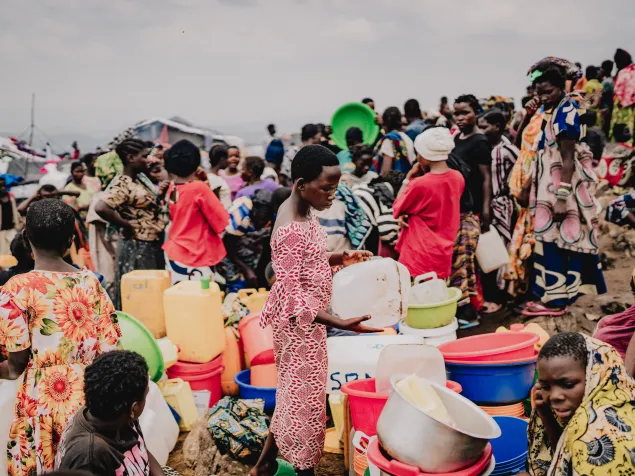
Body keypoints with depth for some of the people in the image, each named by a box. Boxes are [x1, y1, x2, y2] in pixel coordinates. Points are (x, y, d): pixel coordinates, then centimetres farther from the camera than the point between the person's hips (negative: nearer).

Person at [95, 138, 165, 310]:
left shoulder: (141, 178, 11)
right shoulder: (121, 183, -16)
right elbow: (101, 208, -30)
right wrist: (126, 225, -20)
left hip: (152, 245, 9)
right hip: (137, 246, -9)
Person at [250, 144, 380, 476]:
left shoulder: (301, 210, 1)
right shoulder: (292, 231, -28)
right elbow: (292, 296, -28)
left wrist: (339, 259, 1)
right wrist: (341, 324, -35)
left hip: (304, 318, 10)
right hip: (300, 321, -10)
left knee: (293, 390, 21)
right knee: (304, 394, 7)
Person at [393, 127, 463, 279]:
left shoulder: (419, 184, -22)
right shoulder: (458, 178, 0)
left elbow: (396, 209, -3)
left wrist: (408, 178, 0)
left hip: (420, 259, -7)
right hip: (443, 256, 7)